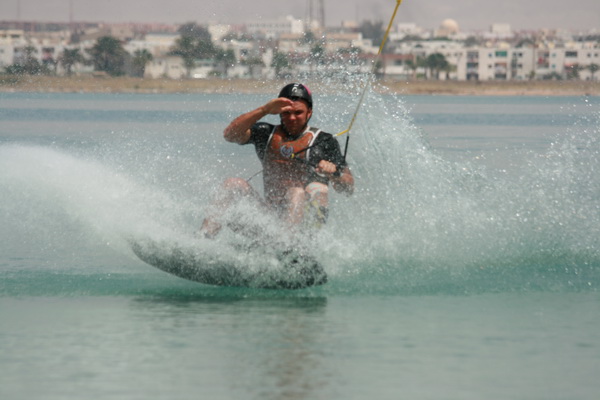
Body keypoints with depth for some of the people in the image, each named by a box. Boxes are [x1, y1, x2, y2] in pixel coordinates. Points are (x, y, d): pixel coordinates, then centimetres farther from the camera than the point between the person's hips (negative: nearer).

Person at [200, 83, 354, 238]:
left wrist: (334, 172, -20)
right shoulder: (266, 134, 15)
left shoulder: (324, 142, 7)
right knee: (234, 184, -15)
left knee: (297, 192, -34)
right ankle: (208, 229, -31)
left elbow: (349, 189, 4)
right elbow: (230, 134, -4)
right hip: (271, 212, 3)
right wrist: (265, 110, -12)